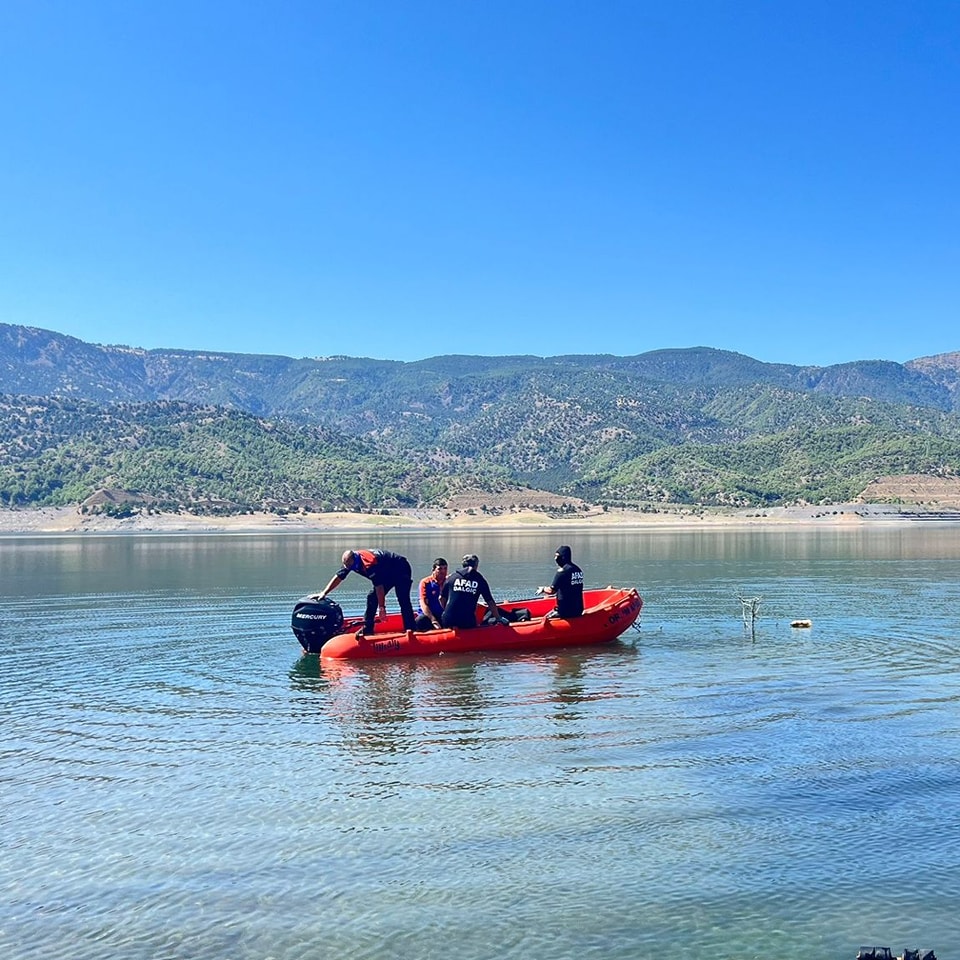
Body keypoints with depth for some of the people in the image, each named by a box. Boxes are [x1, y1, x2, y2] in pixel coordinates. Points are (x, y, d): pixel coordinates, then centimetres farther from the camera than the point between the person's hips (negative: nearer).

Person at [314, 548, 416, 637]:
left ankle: (410, 630, -20)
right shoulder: (350, 561, -11)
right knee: (372, 597, 0)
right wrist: (324, 593, -7)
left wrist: (382, 607, -30)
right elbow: (338, 577, -4)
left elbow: (379, 586, -34)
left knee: (403, 600, -19)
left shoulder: (369, 564, -36)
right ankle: (367, 628, 6)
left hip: (401, 570, -9)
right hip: (387, 573, 9)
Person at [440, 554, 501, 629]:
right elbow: (490, 602, 7)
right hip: (468, 622, -2)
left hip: (448, 620, 2)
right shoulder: (480, 579, 6)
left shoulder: (451, 577, 10)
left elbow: (442, 598, 15)